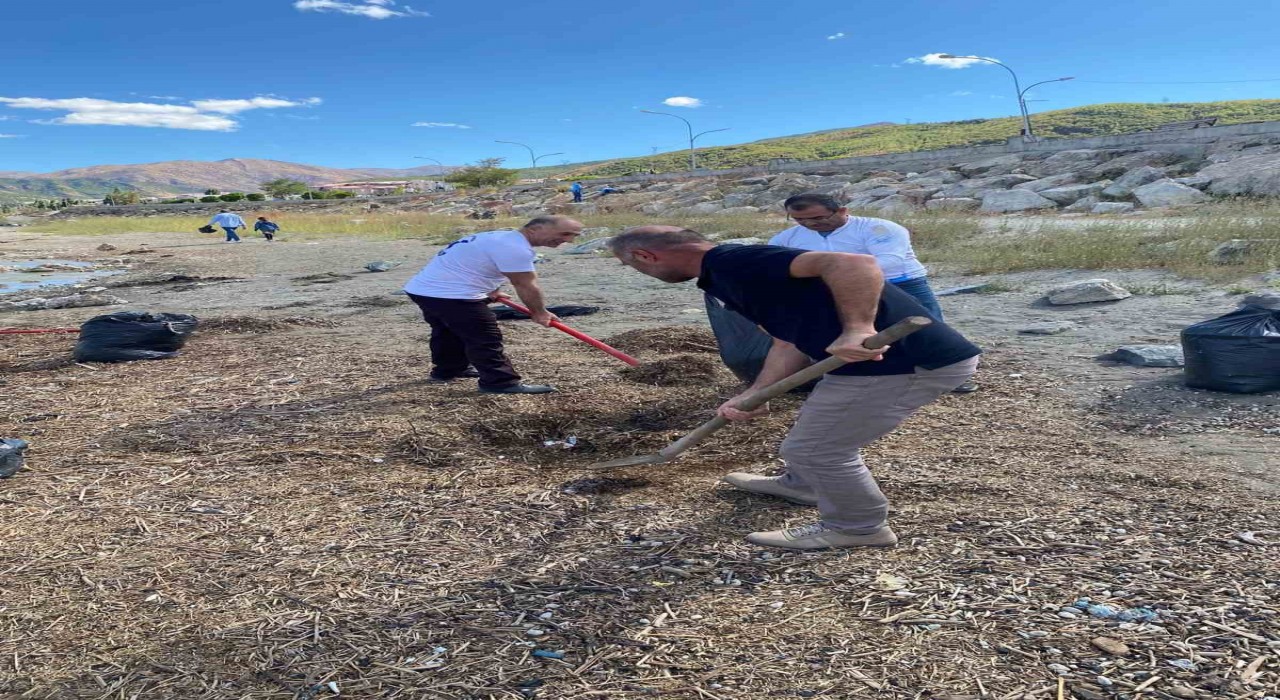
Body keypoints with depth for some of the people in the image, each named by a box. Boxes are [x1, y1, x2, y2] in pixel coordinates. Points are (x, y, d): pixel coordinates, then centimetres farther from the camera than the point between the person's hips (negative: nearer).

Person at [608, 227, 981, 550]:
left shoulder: (732, 261, -17)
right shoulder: (726, 277, 16)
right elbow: (789, 342, 16)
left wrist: (857, 329, -34)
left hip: (912, 362, -10)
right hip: (889, 358, 10)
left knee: (814, 446, 1)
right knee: (817, 426, 29)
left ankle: (859, 528, 22)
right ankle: (802, 485, 54)